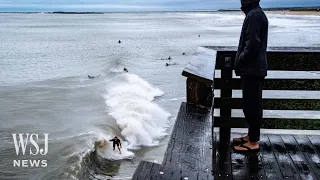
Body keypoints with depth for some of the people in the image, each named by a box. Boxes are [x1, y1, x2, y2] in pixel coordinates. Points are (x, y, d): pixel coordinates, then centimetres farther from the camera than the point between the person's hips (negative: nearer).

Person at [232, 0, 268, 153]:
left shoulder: (254, 15, -16)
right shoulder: (257, 14, 16)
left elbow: (252, 44, -23)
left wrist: (240, 63, -13)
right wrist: (240, 62, 15)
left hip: (252, 69, -10)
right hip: (254, 68, 10)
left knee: (252, 105, -3)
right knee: (251, 104, 16)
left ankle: (253, 142, 5)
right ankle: (252, 136, 26)